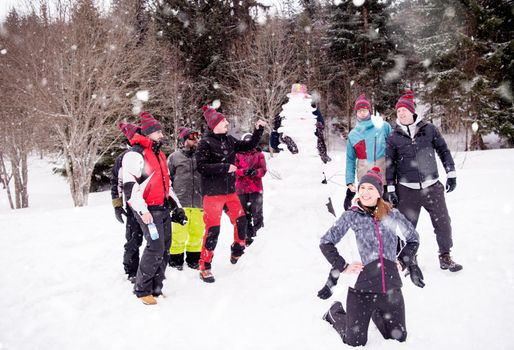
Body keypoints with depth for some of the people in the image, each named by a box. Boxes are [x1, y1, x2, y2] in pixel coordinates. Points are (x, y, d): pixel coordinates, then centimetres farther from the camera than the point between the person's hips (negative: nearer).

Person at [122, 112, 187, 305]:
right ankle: (142, 290, 0)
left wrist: (177, 206, 21)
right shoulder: (135, 154, -10)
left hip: (164, 208, 9)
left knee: (165, 248, 8)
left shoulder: (159, 154, 20)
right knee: (156, 247, -15)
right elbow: (129, 186, -18)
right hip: (148, 210, -9)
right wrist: (142, 211, -23)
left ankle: (156, 288, 19)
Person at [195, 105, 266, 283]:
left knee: (240, 220, 11)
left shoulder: (229, 140, 8)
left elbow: (249, 145, 18)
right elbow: (202, 167, -19)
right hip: (212, 193, -7)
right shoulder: (205, 143, -11)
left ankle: (237, 251, 36)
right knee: (213, 229, -6)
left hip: (230, 191, 7)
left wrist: (259, 130, 7)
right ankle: (205, 266, 6)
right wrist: (225, 167, -19)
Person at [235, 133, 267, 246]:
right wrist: (243, 171, -22)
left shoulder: (259, 155, 10)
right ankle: (248, 236, 16)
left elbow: (263, 170, 0)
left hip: (256, 188, -1)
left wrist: (256, 172, -21)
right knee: (245, 213, 6)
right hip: (241, 188, 1)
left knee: (257, 213, -6)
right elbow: (234, 170, -2)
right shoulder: (238, 155, 9)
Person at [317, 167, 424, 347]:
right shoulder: (351, 216, -5)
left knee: (399, 338, 14)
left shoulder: (392, 214, 1)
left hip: (391, 287, 3)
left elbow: (413, 238, 16)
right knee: (355, 342, 5)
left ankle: (376, 313, 41)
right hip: (361, 286, -2)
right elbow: (326, 242, -1)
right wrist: (343, 266, -5)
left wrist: (402, 261, 6)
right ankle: (335, 313, 34)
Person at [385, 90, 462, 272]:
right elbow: (390, 163, 7)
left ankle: (445, 257, 17)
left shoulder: (429, 129, 3)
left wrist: (451, 173, 4)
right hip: (406, 190, 0)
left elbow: (443, 150, 9)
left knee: (443, 223, 1)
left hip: (432, 186, 0)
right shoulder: (394, 137, 3)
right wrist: (390, 188, 3)